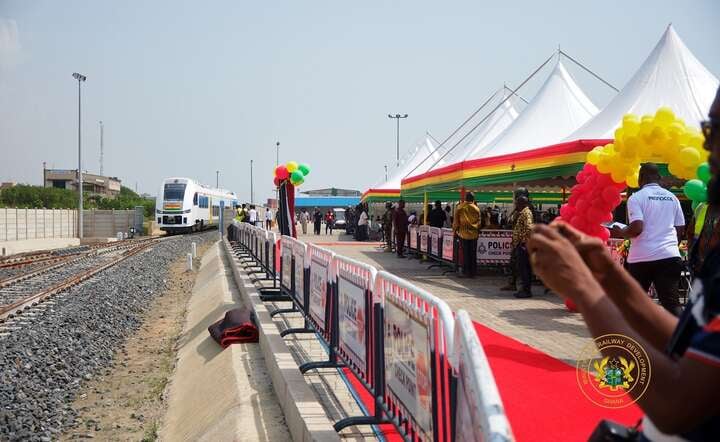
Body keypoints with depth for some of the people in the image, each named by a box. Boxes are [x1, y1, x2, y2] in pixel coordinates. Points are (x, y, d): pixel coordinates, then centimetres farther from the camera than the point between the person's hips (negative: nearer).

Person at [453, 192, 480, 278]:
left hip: (463, 233, -1)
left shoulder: (460, 207, -4)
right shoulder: (476, 209, 0)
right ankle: (473, 272, 10)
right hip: (474, 234, 1)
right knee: (473, 254, 7)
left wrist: (455, 230, 12)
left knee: (465, 254, 3)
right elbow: (479, 222, 9)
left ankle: (466, 272, 4)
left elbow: (456, 221, 0)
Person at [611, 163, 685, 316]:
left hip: (642, 257, -3)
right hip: (669, 255, 3)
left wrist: (620, 233, 3)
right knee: (672, 302, -1)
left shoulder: (636, 197, -3)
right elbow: (679, 230, 15)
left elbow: (637, 228, -15)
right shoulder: (672, 197, 13)